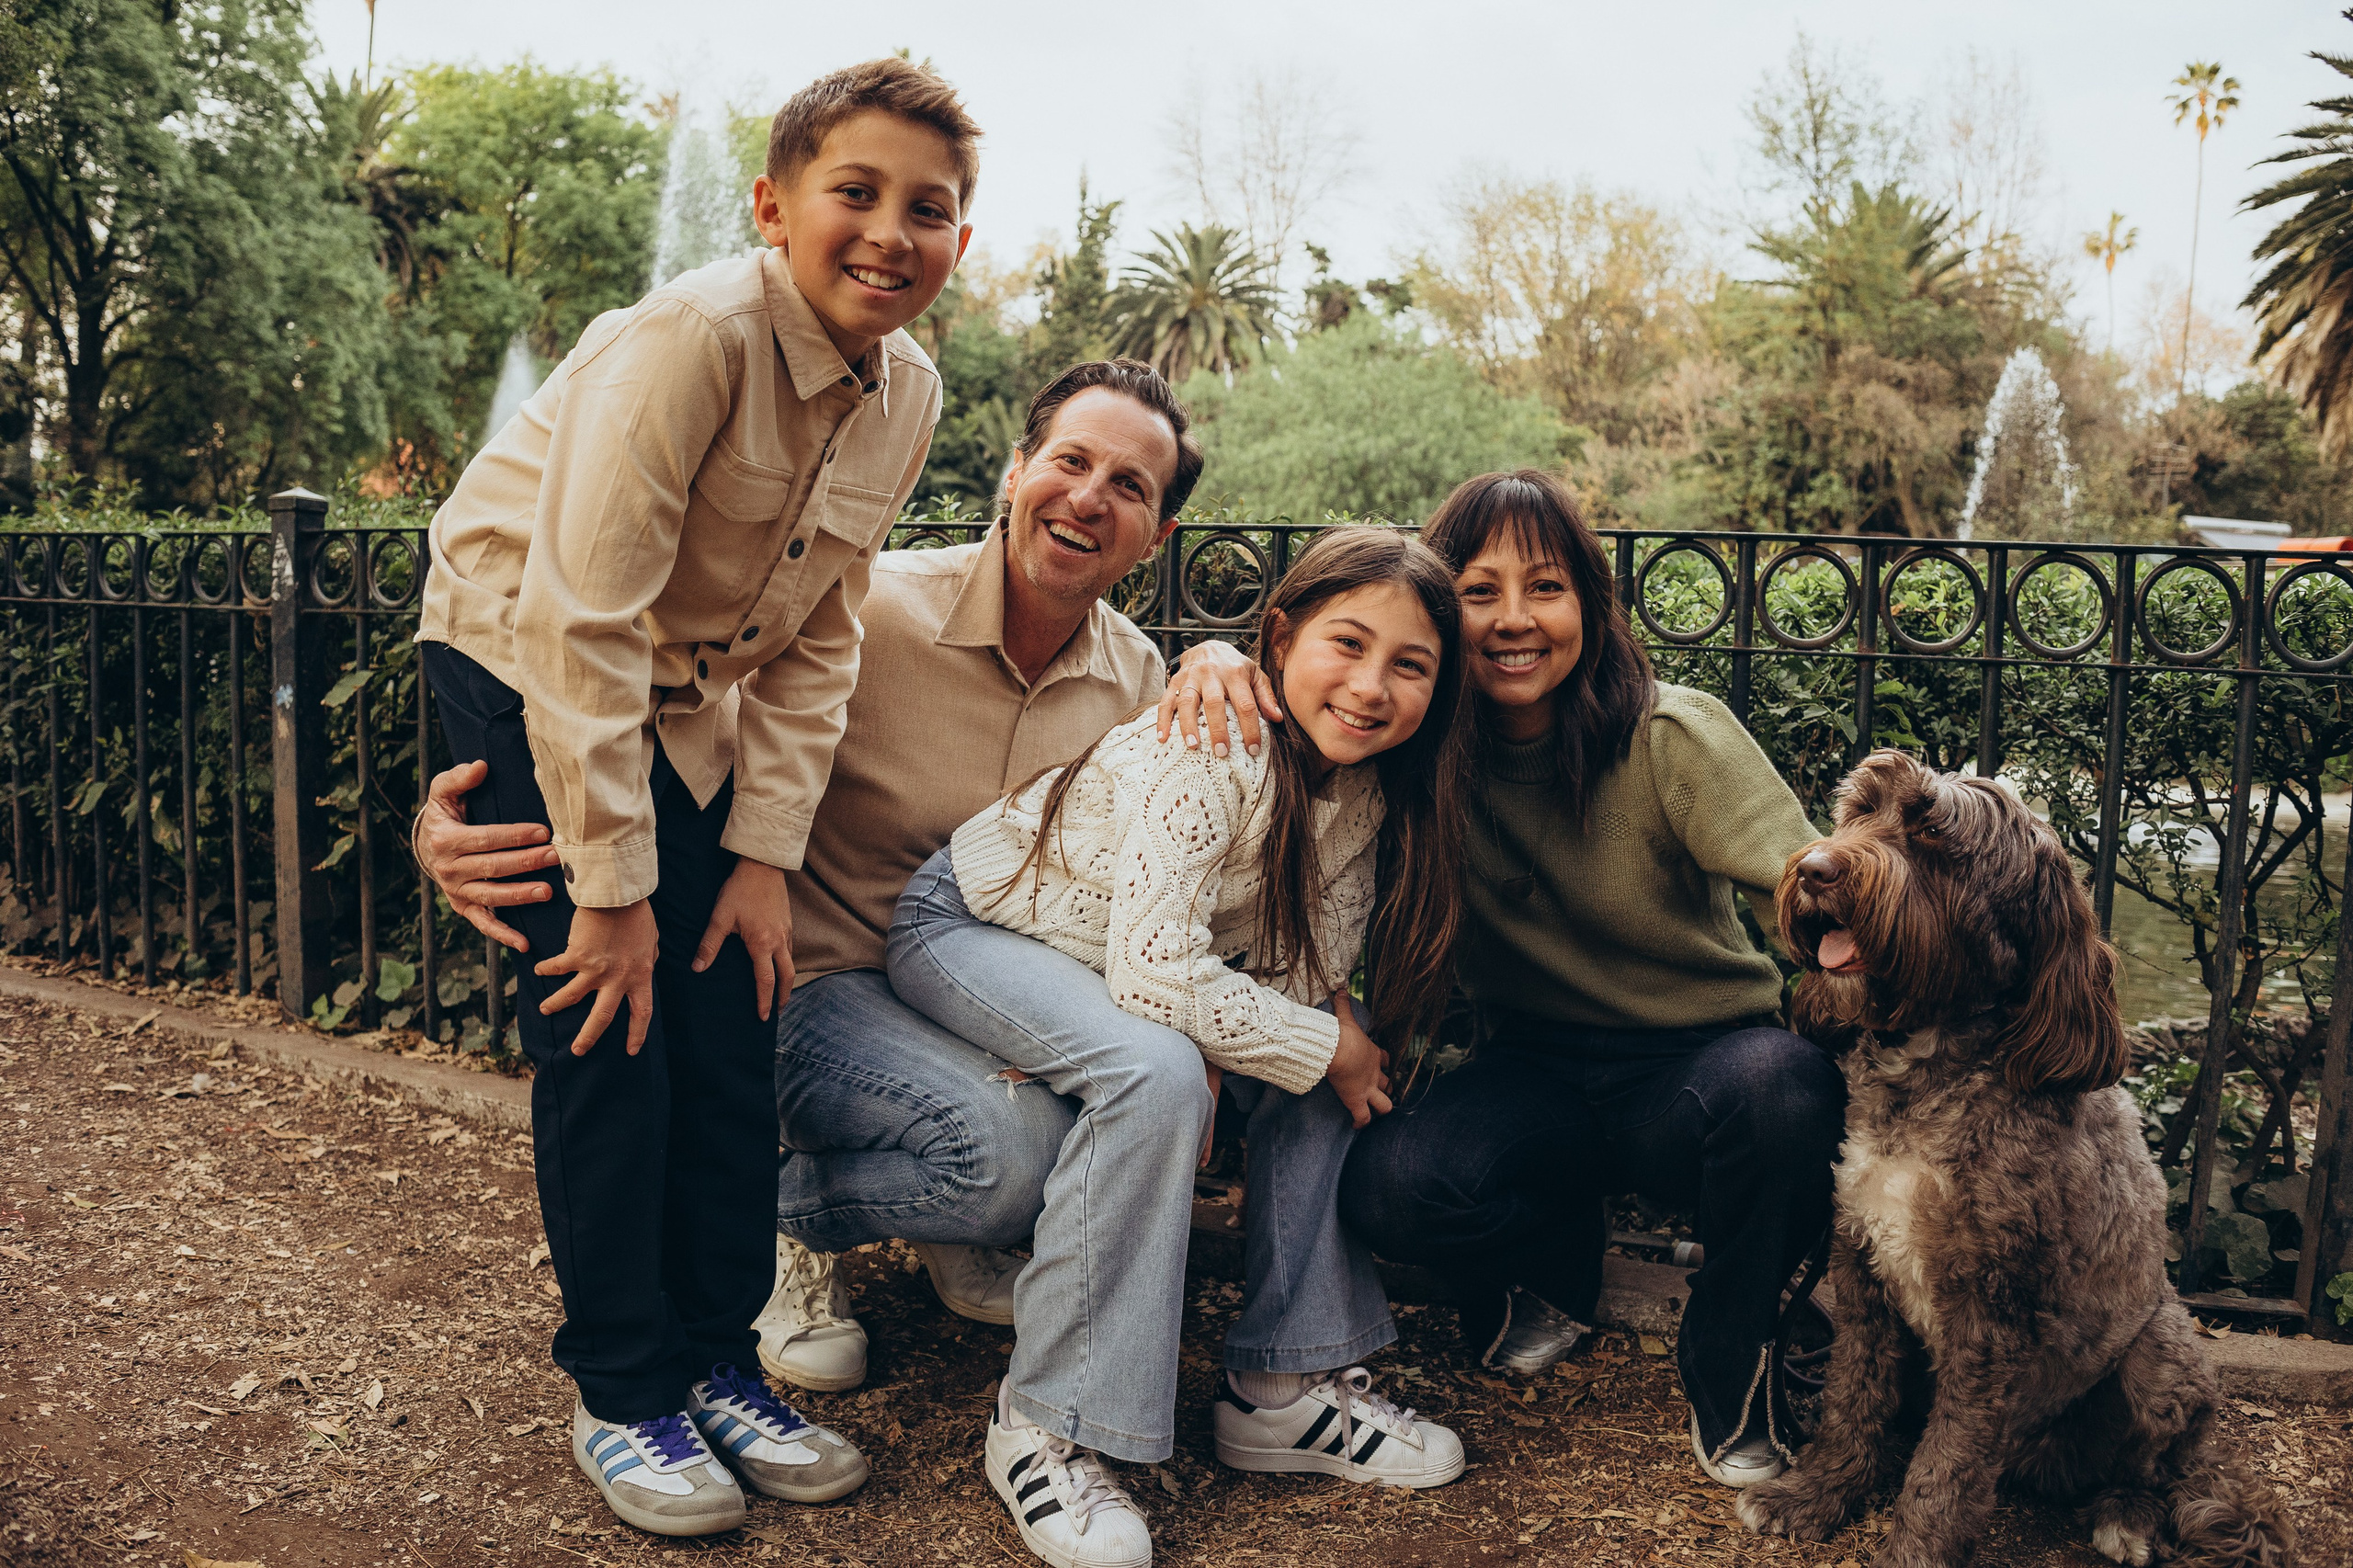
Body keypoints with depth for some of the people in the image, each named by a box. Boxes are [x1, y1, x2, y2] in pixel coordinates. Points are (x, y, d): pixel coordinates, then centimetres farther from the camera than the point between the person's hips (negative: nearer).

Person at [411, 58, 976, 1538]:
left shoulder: (907, 395, -5)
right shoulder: (695, 335, -27)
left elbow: (816, 642, 0)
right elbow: (582, 614, -29)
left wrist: (765, 851, -6)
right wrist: (612, 886, -25)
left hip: (690, 699, 6)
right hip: (527, 668, -6)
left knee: (730, 1018, 3)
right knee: (608, 1027, -8)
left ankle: (719, 1361, 17)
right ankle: (623, 1395, 8)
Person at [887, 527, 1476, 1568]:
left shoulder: (1365, 796, -7)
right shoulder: (1209, 755, -31)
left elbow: (1310, 974, -4)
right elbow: (1154, 972, -37)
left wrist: (1334, 1031, -27)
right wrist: (1325, 1048, -26)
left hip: (1133, 958, 8)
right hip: (970, 926, -8)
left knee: (1329, 1062, -7)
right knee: (1154, 1069, -33)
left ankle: (1283, 1384, 4)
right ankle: (1041, 1429, -21)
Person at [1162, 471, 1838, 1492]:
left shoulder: (1672, 738, -15)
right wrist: (1219, 660, -23)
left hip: (1695, 1059, -2)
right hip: (1538, 1073, 2)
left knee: (1782, 1087, -36)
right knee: (1389, 1188, -27)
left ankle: (1727, 1361, -6)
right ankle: (1556, 1263, 10)